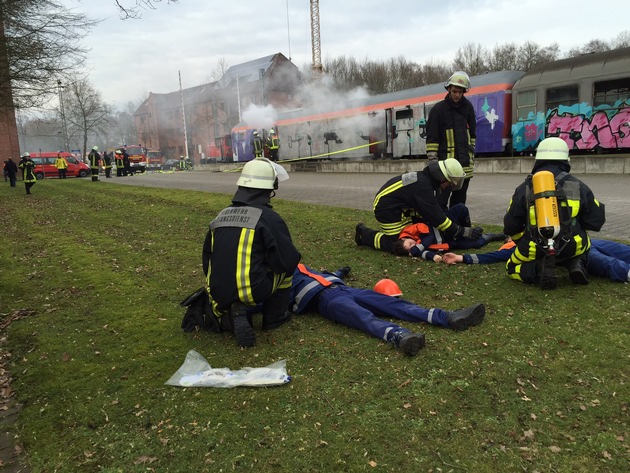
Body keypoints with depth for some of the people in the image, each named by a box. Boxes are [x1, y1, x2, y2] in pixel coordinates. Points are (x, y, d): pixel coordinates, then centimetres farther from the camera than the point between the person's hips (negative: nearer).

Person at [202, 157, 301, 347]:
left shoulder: (222, 215, 11)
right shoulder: (269, 218, -9)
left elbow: (207, 258, 18)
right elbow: (288, 260, -10)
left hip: (219, 295, 6)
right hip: (252, 292, -5)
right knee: (286, 266, 18)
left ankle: (230, 315, 5)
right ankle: (274, 316, 20)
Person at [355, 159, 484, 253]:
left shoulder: (425, 178, 1)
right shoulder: (423, 186, -28)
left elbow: (436, 211, 12)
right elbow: (436, 218, -26)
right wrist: (463, 232, -22)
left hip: (399, 207, 10)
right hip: (387, 209, -10)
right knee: (397, 244, -9)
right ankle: (364, 234, 6)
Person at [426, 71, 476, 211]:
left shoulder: (468, 107, 10)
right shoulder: (439, 109, -4)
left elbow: (472, 133, 19)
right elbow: (431, 137, -6)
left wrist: (471, 152, 16)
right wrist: (432, 159, -10)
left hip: (465, 162, 5)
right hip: (445, 161, -5)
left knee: (460, 199, 11)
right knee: (442, 198, -8)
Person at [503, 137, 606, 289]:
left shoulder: (524, 188, 1)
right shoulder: (578, 186, 2)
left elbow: (510, 225, 5)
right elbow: (596, 219, 7)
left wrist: (523, 244, 24)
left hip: (535, 249, -1)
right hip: (571, 247, 2)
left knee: (512, 268, 24)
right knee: (583, 242, 37)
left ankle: (539, 270, -9)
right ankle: (576, 263, 3)